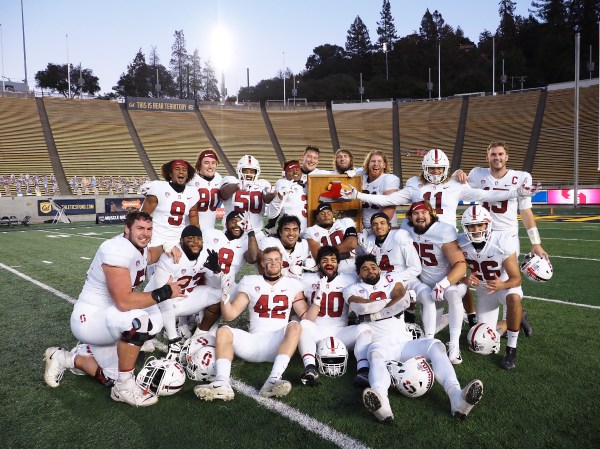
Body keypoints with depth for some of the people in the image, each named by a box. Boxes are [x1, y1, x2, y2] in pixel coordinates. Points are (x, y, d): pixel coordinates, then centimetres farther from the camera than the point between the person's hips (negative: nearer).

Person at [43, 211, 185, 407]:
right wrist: (164, 293, -29)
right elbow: (124, 302, -35)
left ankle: (64, 358, 36)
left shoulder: (140, 249, 1)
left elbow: (151, 255, 28)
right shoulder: (117, 251, -28)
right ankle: (125, 388, -17)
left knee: (112, 379, 16)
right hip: (88, 319, -10)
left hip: (106, 318, 10)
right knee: (137, 320, -37)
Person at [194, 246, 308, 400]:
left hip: (279, 343, -1)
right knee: (223, 331, -21)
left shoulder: (292, 285, 13)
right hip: (254, 341, 1)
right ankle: (222, 383, -40)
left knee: (295, 326, -30)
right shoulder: (251, 282, 12)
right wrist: (224, 294, -8)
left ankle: (273, 380, -43)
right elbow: (230, 315, 6)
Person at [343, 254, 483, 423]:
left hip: (405, 342, 4)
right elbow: (362, 307, -12)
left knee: (436, 345, -23)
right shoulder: (353, 289, 12)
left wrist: (372, 313, -5)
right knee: (376, 354, -38)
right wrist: (393, 301, -2)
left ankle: (457, 397, -43)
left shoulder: (391, 278, 19)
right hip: (381, 344, -3)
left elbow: (403, 299, -2)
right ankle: (380, 404, -65)